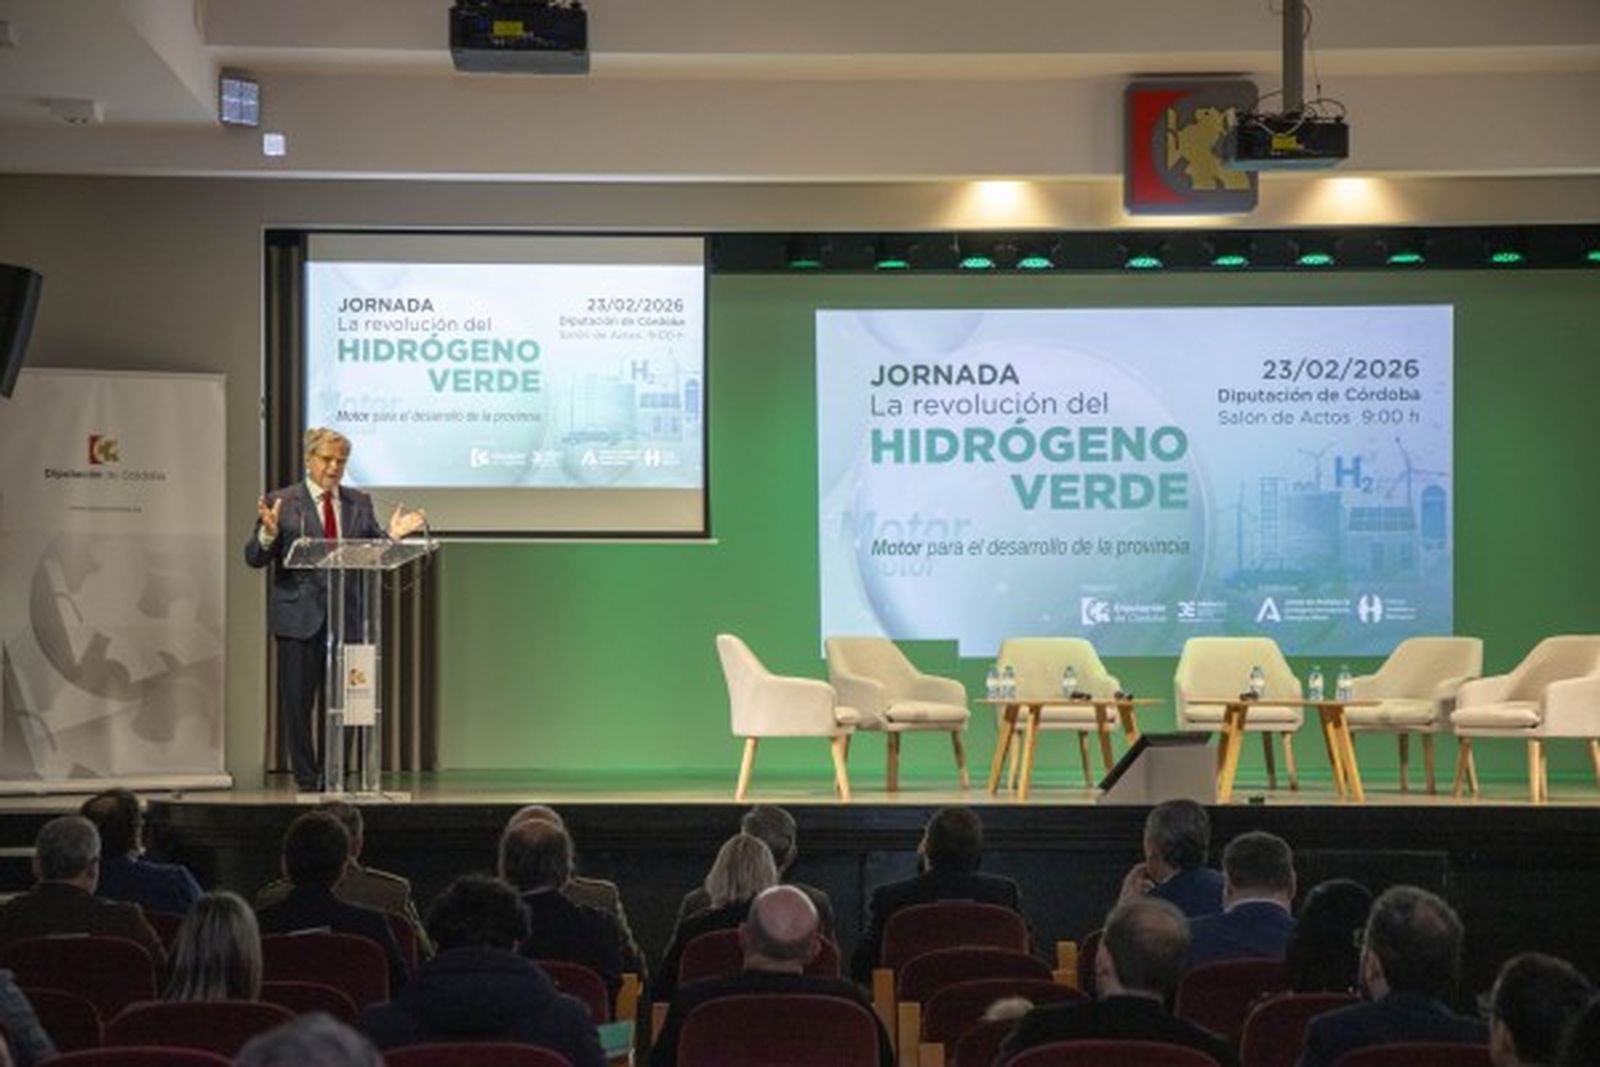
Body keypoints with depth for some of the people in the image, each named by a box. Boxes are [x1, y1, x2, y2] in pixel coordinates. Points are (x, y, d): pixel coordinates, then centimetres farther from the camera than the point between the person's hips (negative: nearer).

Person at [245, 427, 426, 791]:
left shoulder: (360, 503, 12)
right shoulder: (282, 503, 1)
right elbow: (254, 557, -1)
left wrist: (392, 536, -7)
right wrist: (269, 533, -21)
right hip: (300, 618, -3)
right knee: (297, 703, 1)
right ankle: (307, 778, 11)